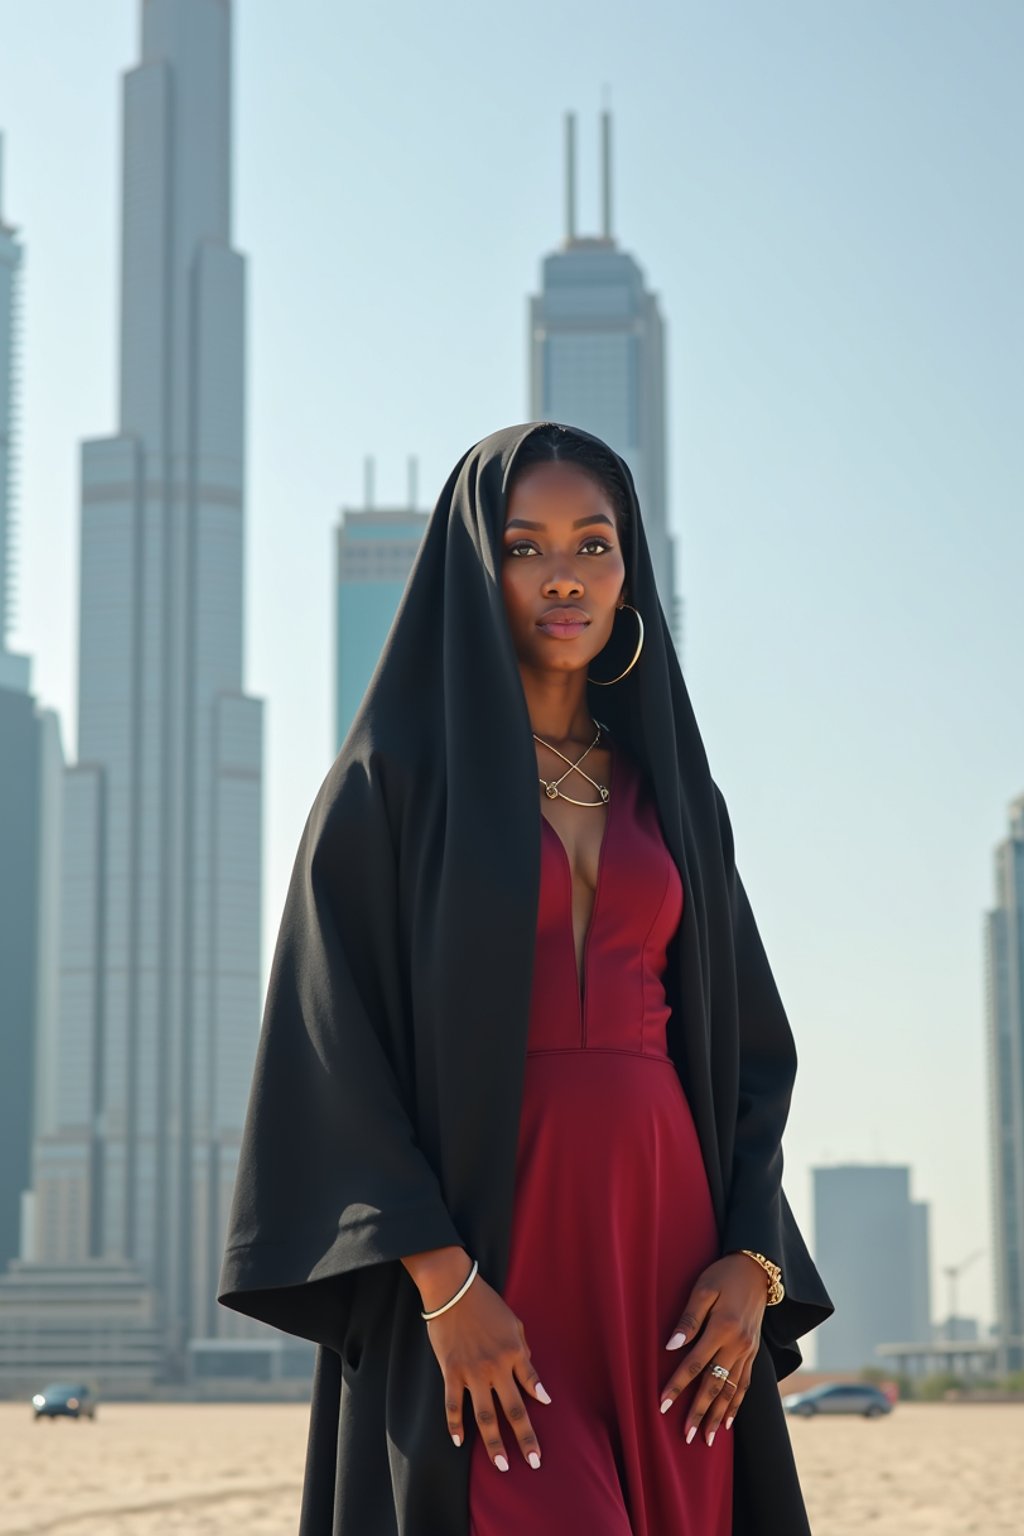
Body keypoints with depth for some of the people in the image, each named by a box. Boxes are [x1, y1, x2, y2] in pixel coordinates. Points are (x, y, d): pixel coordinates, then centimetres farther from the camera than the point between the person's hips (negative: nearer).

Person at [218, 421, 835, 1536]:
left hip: (659, 1244, 5)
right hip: (481, 1242, -5)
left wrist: (753, 1261, -1)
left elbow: (749, 1043, 14)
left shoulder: (671, 794, 15)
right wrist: (442, 1278, -17)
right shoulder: (396, 774, 1)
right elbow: (332, 1034, -7)